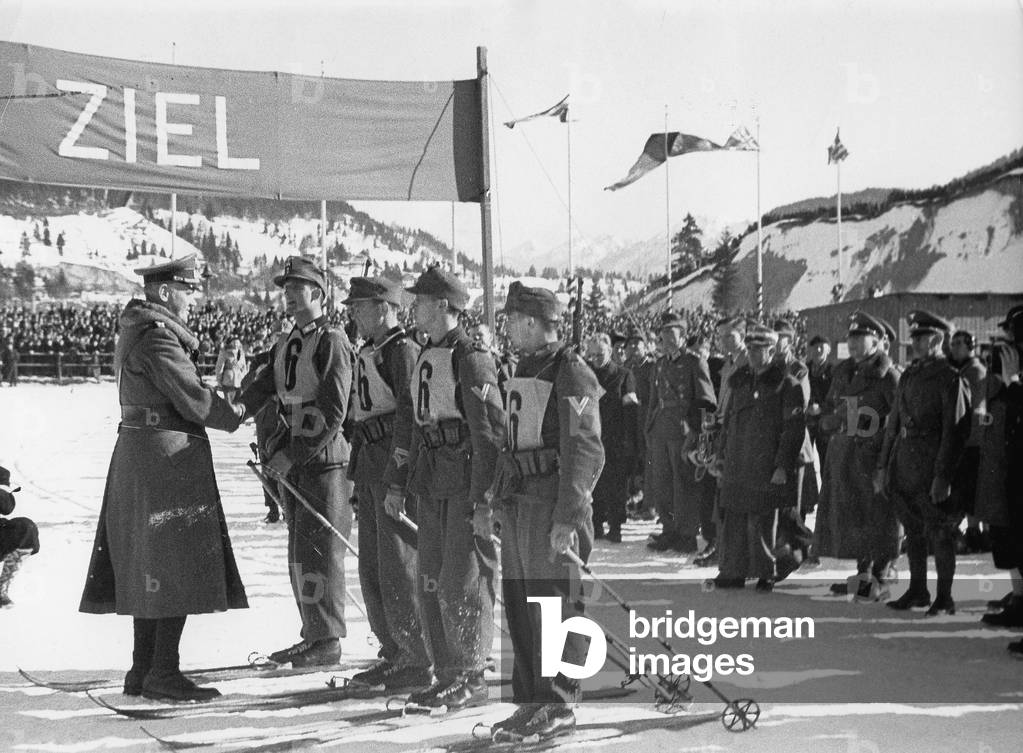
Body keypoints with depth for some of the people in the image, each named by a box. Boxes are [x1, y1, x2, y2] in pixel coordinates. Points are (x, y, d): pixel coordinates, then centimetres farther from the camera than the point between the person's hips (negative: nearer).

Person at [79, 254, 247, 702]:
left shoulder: (135, 330, 15)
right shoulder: (157, 337, -16)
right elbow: (193, 400, -19)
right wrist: (236, 415, -4)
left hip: (137, 453, 10)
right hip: (168, 455, -10)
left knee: (150, 571, 13)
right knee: (178, 569, -6)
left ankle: (143, 670, 18)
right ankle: (162, 673, -4)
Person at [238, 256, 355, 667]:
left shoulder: (332, 342, -11)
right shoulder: (284, 346, 15)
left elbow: (334, 413, -17)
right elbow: (264, 388, 5)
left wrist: (293, 455, -18)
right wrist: (239, 406, -17)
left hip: (326, 459, -8)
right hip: (292, 461, 8)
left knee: (317, 550, -7)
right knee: (300, 552, 12)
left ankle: (327, 640, 0)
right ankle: (313, 635, 20)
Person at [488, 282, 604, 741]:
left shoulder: (572, 374, -9)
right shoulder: (522, 371, 19)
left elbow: (584, 452, -16)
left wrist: (568, 516, -22)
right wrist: (492, 503, 21)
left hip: (553, 500, -9)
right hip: (517, 501, 9)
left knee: (555, 604, -5)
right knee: (518, 604, 10)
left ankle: (559, 707, 1)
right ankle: (530, 702, 18)